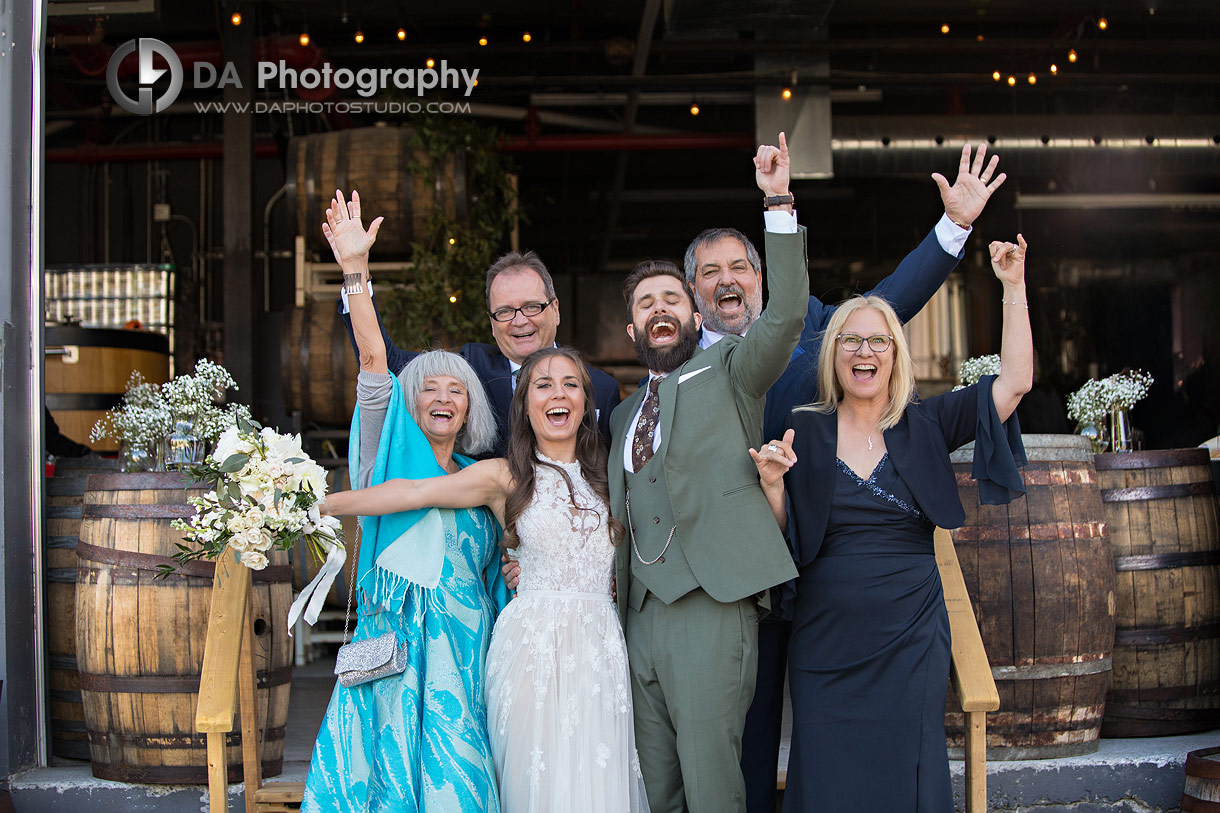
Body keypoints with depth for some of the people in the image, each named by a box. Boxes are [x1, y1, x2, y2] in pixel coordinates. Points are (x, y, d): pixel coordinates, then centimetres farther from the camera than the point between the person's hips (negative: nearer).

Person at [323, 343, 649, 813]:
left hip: (602, 645, 3)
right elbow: (410, 493, -3)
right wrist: (320, 506, -6)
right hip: (535, 644, -3)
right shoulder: (506, 477, 2)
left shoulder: (605, 474, 15)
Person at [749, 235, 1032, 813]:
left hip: (910, 637, 0)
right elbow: (780, 539, 3)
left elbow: (1015, 381, -4)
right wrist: (773, 483, -16)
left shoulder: (924, 427, 3)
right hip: (825, 641, 0)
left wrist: (1013, 287, -6)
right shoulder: (805, 431, 2)